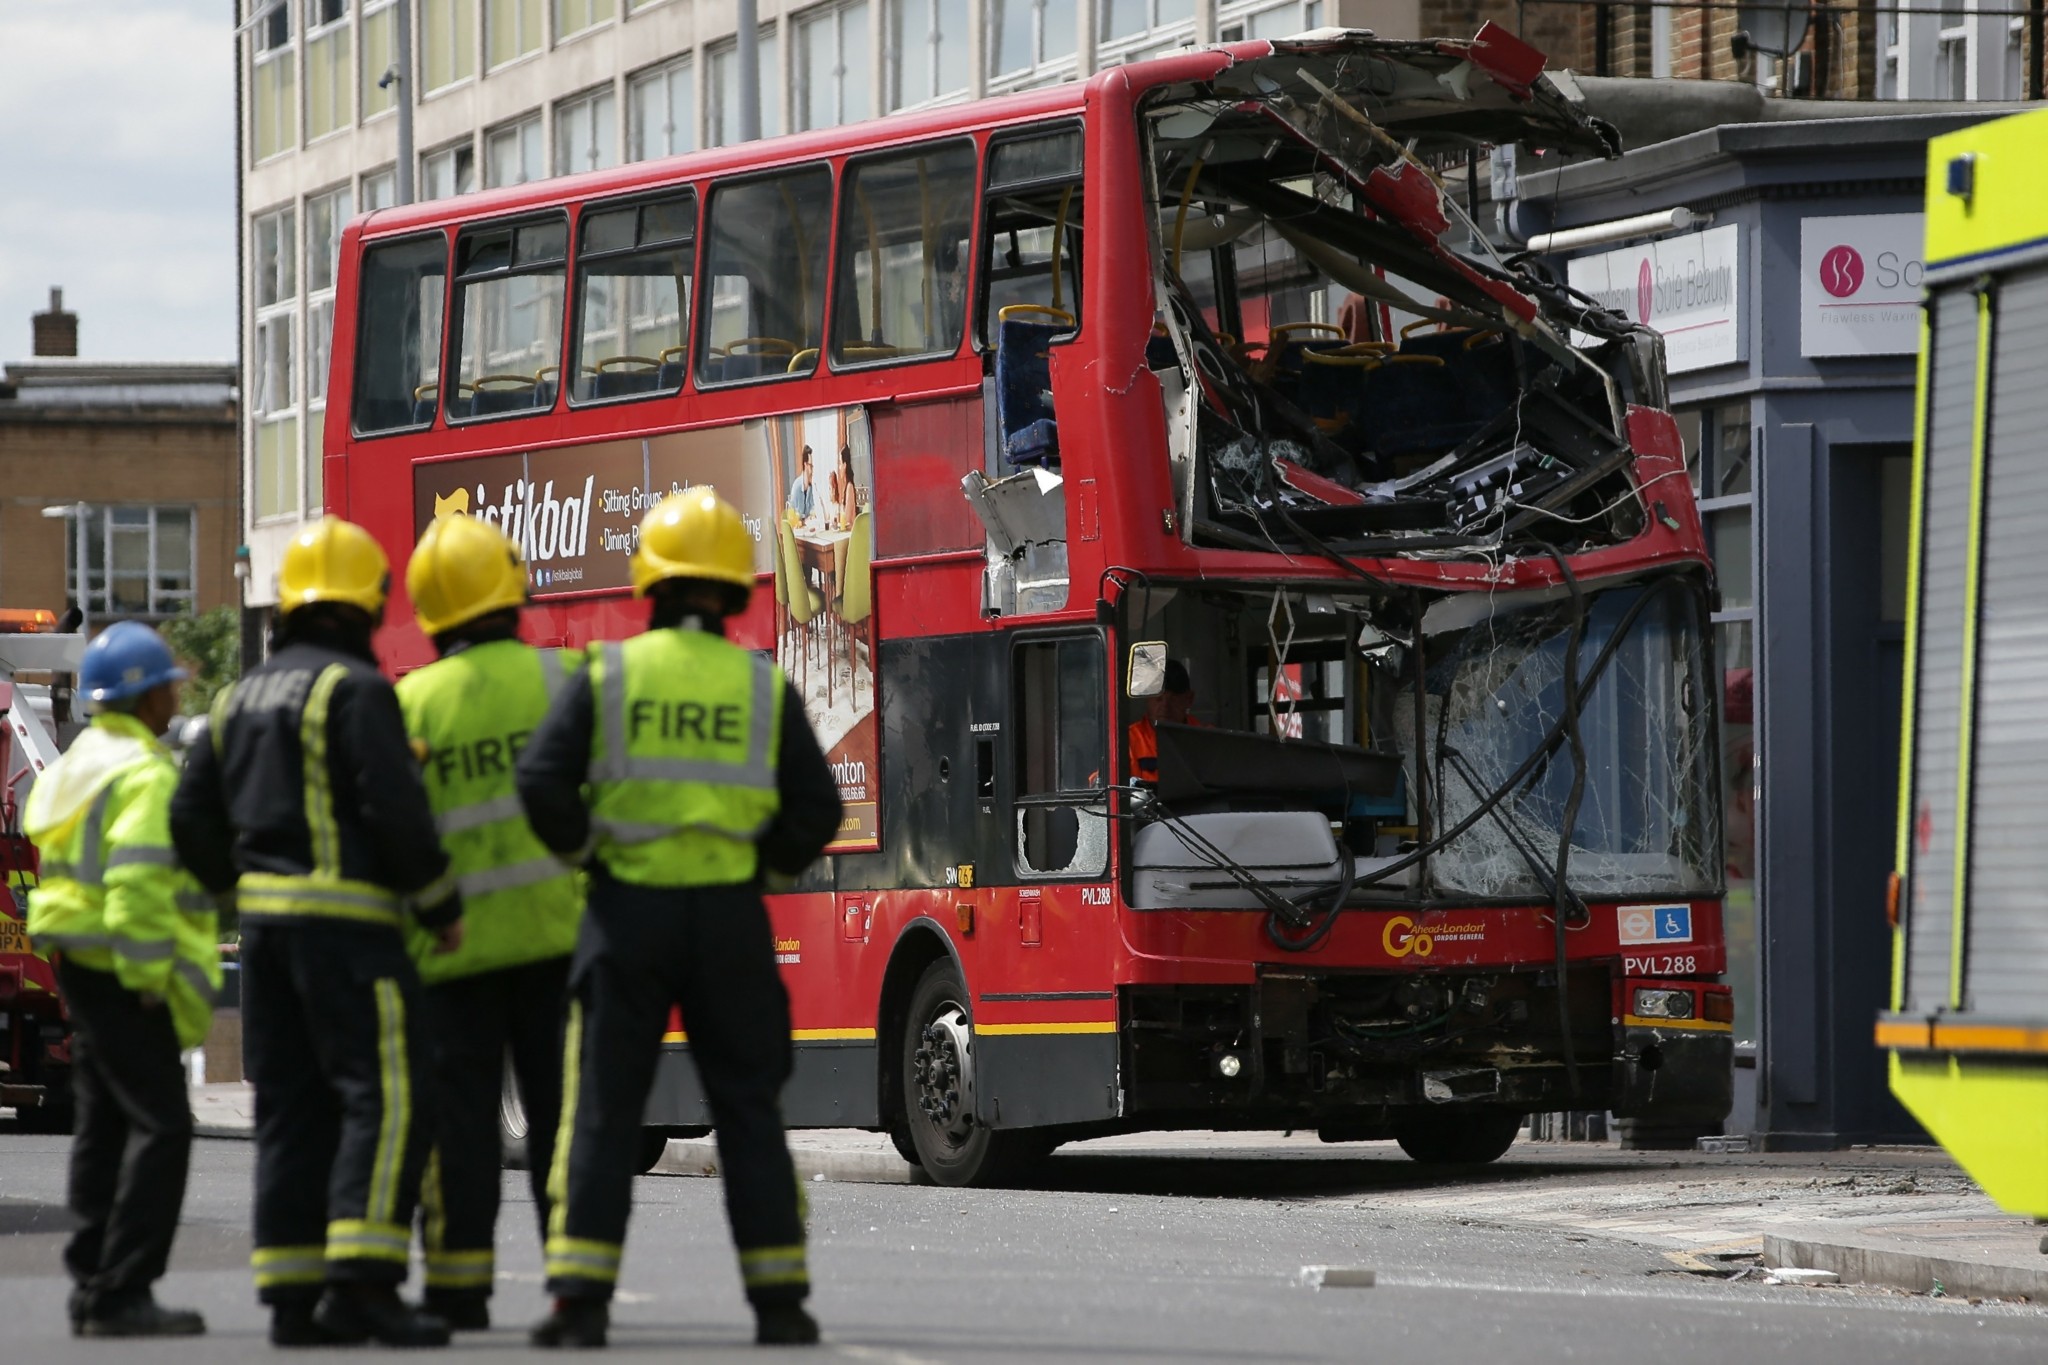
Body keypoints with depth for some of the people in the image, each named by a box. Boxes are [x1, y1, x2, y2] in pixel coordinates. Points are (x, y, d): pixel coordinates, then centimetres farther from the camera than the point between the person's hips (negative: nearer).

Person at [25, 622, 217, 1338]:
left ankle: (92, 1282, 16)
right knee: (159, 1124, -10)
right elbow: (139, 880, -24)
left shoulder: (82, 761, 16)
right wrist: (150, 975, -21)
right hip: (119, 970, -10)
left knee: (105, 1122, 14)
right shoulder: (144, 772, -15)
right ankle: (121, 1293, -15)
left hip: (79, 963, 10)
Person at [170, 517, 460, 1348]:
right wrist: (442, 908, -4)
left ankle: (291, 1295, 5)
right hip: (348, 920, -8)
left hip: (266, 924, 8)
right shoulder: (356, 690, -9)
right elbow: (396, 809, -15)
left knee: (291, 1109, 8)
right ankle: (362, 1281, -21)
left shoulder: (241, 699, 16)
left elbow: (193, 821, 17)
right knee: (385, 1095, -10)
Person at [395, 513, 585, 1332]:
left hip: (454, 944, 0)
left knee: (461, 1118, 6)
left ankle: (460, 1290, 4)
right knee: (562, 1110, 4)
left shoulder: (407, 704, -1)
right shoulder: (564, 679, -2)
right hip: (559, 927, 0)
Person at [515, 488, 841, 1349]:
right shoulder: (765, 688, 2)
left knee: (602, 1109, 3)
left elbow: (542, 783, -9)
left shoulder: (608, 674, -2)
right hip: (729, 918, 1)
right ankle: (778, 1301, 7)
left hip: (629, 912, -1)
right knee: (748, 1110, 9)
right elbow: (817, 811, 0)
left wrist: (580, 847, 8)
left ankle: (580, 1300, -3)